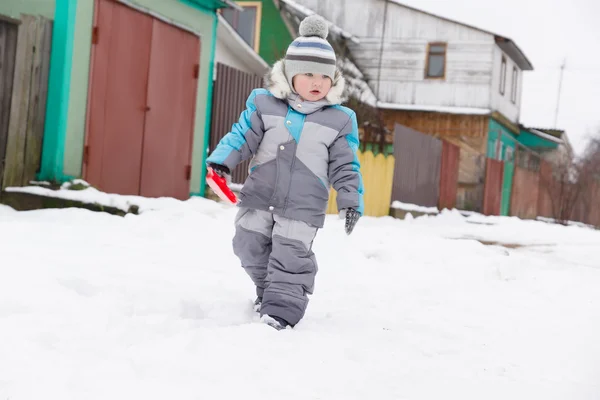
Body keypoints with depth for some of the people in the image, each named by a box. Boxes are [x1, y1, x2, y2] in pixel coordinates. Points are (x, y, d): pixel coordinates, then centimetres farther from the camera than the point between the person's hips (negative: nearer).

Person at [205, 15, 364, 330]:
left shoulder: (340, 119, -4)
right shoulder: (264, 103, -4)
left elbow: (344, 165, 0)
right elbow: (243, 136, -1)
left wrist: (350, 200, -8)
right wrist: (222, 160, -16)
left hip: (303, 205, -3)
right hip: (259, 196, 3)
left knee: (290, 256, -5)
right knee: (250, 247, 15)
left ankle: (281, 309, 4)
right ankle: (268, 289, 39)